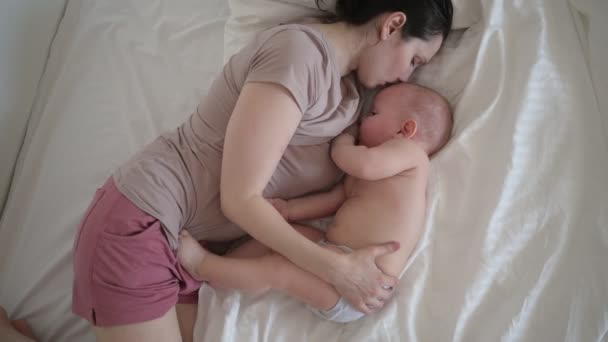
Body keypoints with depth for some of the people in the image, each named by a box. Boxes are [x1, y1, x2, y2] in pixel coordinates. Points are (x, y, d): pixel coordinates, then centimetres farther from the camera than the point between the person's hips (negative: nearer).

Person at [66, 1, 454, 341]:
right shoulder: (297, 51, -21)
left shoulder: (349, 90, 8)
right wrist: (336, 267, -20)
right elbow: (240, 198, -21)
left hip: (190, 243, 8)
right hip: (140, 225, -8)